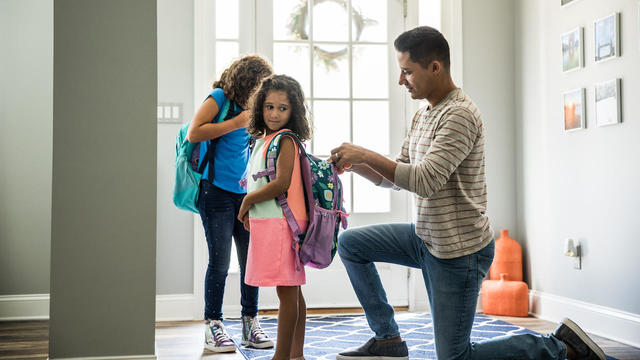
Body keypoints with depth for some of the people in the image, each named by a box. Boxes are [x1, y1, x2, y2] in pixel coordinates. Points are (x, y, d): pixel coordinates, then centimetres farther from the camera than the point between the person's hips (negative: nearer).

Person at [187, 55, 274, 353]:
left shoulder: (250, 108, 18)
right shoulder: (219, 98, -1)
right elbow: (193, 133, -13)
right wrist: (236, 123, -12)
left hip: (245, 192, 6)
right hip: (217, 191, -6)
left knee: (251, 259, 4)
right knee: (220, 261, -6)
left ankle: (250, 325, 14)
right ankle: (213, 327, 5)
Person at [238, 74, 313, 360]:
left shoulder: (285, 140, -9)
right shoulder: (263, 140, 18)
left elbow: (282, 183, -19)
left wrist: (248, 200, -7)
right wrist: (251, 211, 9)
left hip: (282, 222, -10)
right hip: (267, 223, 10)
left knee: (287, 291, -5)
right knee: (292, 291, 14)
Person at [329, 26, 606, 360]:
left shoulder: (459, 114, -21)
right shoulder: (423, 115, 10)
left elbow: (426, 180, -30)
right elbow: (397, 176, 13)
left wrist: (366, 154, -26)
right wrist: (355, 165, -4)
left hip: (460, 249, -9)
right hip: (426, 238, 9)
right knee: (350, 243, 9)